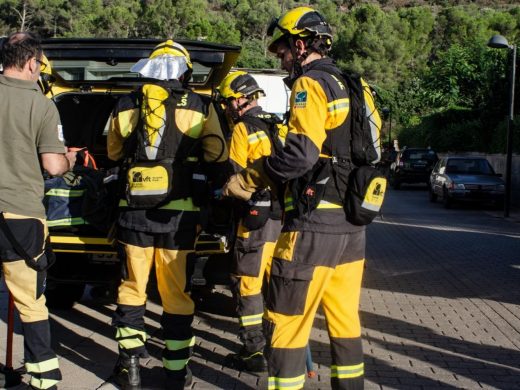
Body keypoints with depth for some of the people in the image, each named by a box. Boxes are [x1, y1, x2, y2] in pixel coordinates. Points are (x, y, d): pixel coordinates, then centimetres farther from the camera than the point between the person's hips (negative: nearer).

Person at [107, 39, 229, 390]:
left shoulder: (127, 106, 6)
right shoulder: (199, 107, -2)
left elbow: (114, 154, 18)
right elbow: (218, 159, 2)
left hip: (135, 210, 2)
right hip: (178, 212, -2)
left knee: (133, 286, 13)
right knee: (176, 291, 6)